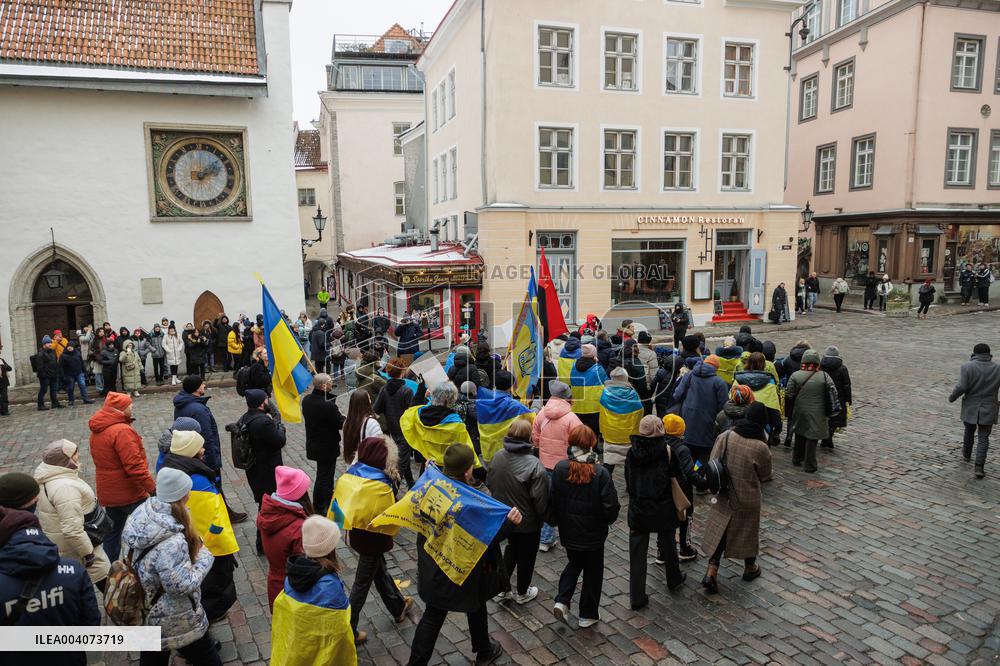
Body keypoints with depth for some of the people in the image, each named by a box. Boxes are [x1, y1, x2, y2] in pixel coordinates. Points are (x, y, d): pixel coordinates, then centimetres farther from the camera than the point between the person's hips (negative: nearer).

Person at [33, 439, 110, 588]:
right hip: (76, 546, -10)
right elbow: (72, 529, -32)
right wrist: (88, 553, -24)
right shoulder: (65, 487, -31)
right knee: (104, 578, 5)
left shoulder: (47, 478, 2)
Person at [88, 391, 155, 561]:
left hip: (107, 493, 8)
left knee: (112, 531, 18)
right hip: (130, 493, -8)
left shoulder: (96, 431, 6)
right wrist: (152, 488, -22)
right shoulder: (122, 431, -23)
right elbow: (134, 465, -27)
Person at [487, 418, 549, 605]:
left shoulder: (497, 457, -11)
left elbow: (489, 484, 4)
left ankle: (501, 588, 31)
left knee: (512, 548, 28)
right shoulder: (535, 465, -28)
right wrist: (544, 516, -3)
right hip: (528, 522, -5)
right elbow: (540, 499, -22)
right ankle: (522, 593, 36)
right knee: (526, 555, 17)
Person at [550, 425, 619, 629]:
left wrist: (558, 521, 12)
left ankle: (562, 601, 12)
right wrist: (608, 519, 4)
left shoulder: (560, 468, -13)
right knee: (593, 571, 17)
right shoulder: (600, 473, -22)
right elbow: (610, 506, -18)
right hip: (593, 533, -3)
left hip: (568, 531, 3)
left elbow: (553, 501, -4)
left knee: (574, 564, 27)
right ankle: (588, 615, 28)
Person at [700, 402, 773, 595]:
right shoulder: (760, 448, -23)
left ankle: (711, 572, 6)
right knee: (748, 531, 20)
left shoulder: (726, 436, -13)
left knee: (720, 531, 13)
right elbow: (765, 475, -7)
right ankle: (750, 568, 42)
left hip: (724, 495, 2)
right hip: (747, 498, -2)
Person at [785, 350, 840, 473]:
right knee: (812, 439, 3)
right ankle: (809, 466, 7)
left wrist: (788, 410, 8)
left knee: (800, 436, 19)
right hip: (817, 415, -2)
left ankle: (797, 459, 31)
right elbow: (833, 393, -3)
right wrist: (831, 410, 8)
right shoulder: (824, 376, -8)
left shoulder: (795, 376, -8)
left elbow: (788, 395, -5)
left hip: (799, 413, 2)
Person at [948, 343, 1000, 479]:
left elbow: (961, 387, -17)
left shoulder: (967, 367, -12)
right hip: (988, 411, 1)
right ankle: (979, 467, -4)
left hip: (970, 409, 0)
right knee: (983, 438, 6)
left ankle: (967, 454, 42)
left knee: (969, 431, 22)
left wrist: (952, 398, -2)